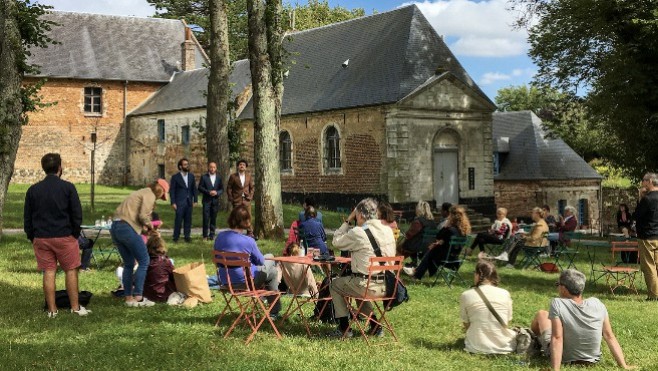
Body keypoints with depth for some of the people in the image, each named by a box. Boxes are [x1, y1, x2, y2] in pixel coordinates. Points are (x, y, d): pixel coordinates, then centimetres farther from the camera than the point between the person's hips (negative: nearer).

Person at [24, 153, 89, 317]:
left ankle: (52, 310, 10)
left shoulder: (33, 190, 4)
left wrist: (32, 238, 16)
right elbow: (77, 215, -5)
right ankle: (75, 307, 8)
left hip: (41, 238, 3)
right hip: (64, 236, -3)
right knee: (71, 271, 6)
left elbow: (27, 218, 9)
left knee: (48, 273, 6)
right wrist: (75, 234, 6)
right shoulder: (68, 187, -6)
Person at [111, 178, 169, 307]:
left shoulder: (140, 193, 26)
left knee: (129, 264, 15)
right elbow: (142, 215, -15)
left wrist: (146, 225, 13)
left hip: (115, 227, 9)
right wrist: (149, 225, 3)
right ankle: (138, 297, -5)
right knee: (144, 261, -1)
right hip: (128, 228, -9)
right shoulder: (149, 195, -2)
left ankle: (128, 297, 15)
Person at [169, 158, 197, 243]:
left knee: (188, 220, 5)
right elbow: (172, 190, -4)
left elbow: (194, 188, 13)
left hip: (189, 202, 4)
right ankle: (176, 237, 5)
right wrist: (173, 203, -9)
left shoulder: (191, 176, 10)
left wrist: (195, 200, 5)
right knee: (178, 220, -3)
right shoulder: (175, 177, -3)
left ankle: (187, 236, 13)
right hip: (180, 203, -4)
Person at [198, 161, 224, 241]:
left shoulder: (219, 178, 9)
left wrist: (217, 193, -11)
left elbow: (222, 189, 9)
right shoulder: (204, 177, 3)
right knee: (206, 218, -6)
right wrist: (208, 192, -14)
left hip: (215, 201, 2)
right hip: (206, 201, -2)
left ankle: (212, 234, 12)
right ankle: (205, 235, 1)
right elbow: (200, 188, -2)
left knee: (213, 218, 4)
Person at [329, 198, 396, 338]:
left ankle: (344, 328, 18)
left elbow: (336, 242, 0)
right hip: (387, 285, 7)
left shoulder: (358, 233, -15)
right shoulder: (388, 230, 4)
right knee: (359, 287, 36)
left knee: (334, 285, 18)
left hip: (369, 286, -7)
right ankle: (375, 326, 30)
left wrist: (347, 221, 6)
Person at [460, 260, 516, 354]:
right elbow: (507, 322, 6)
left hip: (477, 347, 1)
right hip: (503, 346, 0)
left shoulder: (466, 295, -6)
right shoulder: (504, 293, -3)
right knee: (515, 334, 32)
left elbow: (466, 325, 1)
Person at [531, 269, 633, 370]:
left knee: (541, 314, 18)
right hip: (592, 361, 4)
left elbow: (557, 338, -31)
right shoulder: (597, 304, -14)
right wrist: (623, 366, -8)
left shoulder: (557, 304, -27)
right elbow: (609, 336, -13)